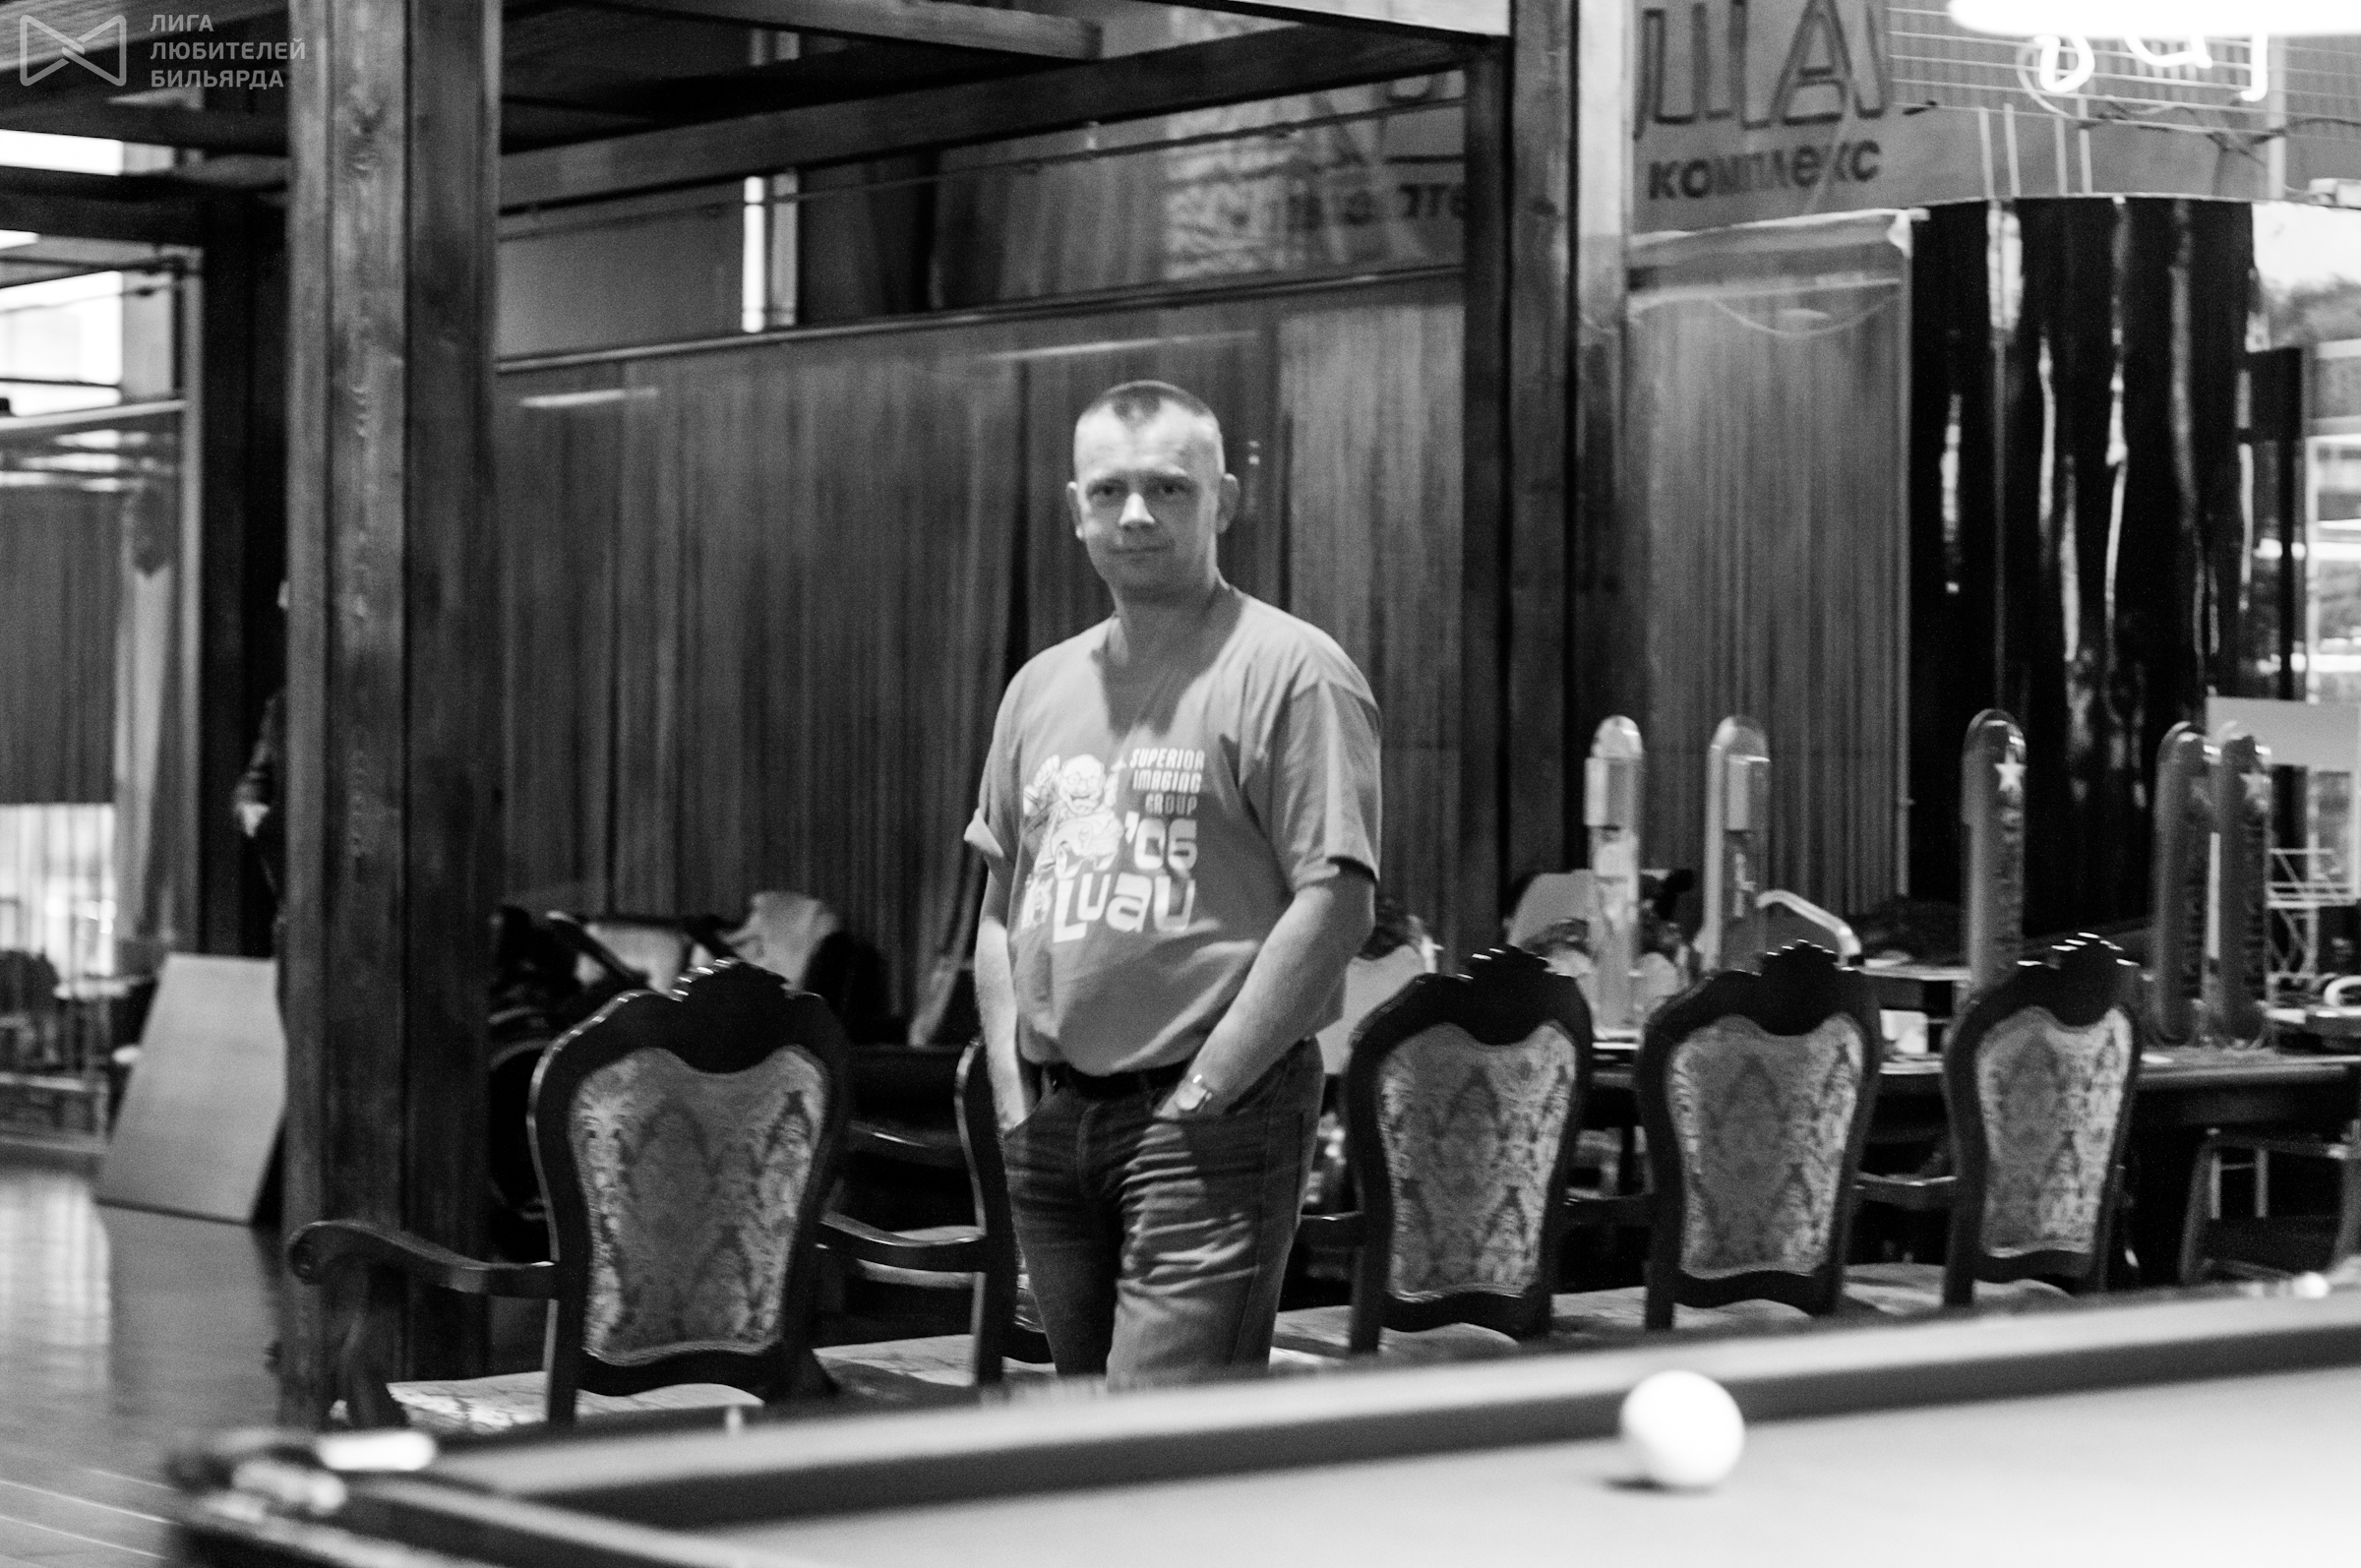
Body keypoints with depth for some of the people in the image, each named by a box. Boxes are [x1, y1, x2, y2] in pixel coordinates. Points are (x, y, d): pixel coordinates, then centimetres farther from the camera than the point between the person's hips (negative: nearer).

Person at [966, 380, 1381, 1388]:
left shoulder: (1291, 673, -6)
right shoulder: (1040, 689, 15)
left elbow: (1336, 903, -14)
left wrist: (1200, 1095, -15)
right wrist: (1013, 1092, 7)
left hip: (1211, 1125, -7)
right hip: (1051, 1124, 7)